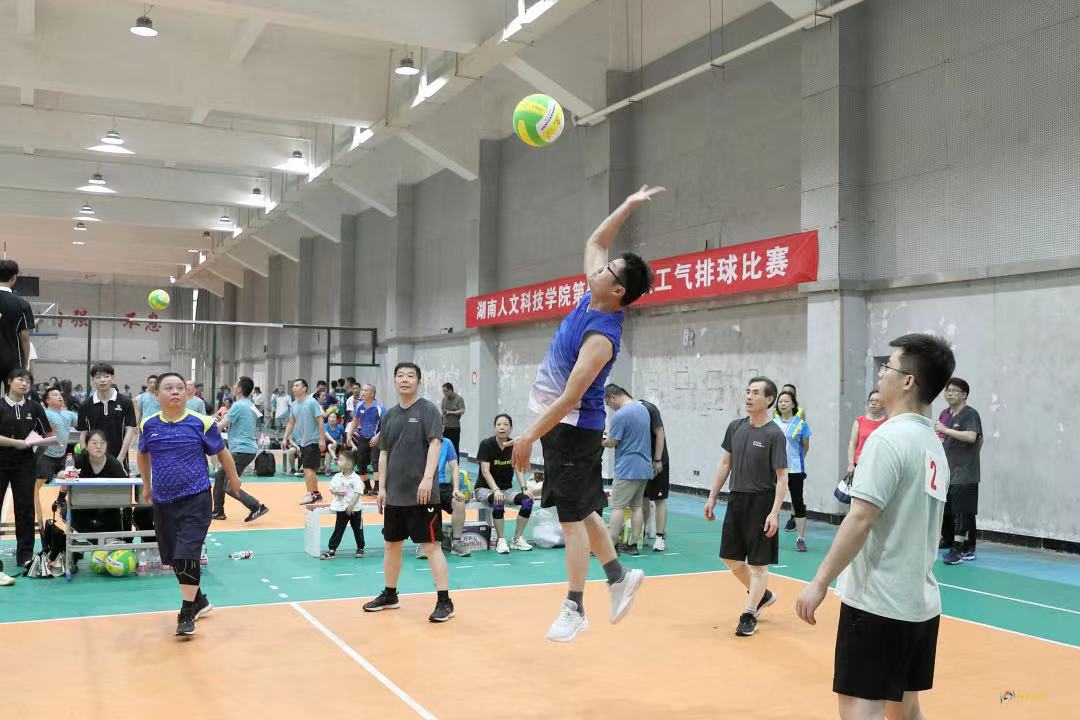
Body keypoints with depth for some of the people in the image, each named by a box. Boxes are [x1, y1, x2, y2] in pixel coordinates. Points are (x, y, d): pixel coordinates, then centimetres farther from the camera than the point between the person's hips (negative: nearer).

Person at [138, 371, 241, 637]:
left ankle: (187, 614, -1)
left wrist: (234, 479, 17)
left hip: (195, 499, -4)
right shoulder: (149, 425, 3)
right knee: (173, 558, 13)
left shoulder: (201, 423, -7)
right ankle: (199, 601, 34)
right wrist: (146, 485, 27)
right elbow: (143, 454, 23)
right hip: (162, 502, 5)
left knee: (186, 556, -15)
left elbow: (222, 453, 7)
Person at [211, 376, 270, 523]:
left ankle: (257, 507, -15)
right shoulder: (250, 405, 14)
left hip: (242, 450, -10)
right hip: (248, 449, 10)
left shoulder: (238, 405, -14)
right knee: (219, 476, 18)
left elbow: (220, 426, -14)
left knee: (229, 487, -8)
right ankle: (218, 512, 24)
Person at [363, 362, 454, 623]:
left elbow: (434, 444, -13)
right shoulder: (389, 415, 12)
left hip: (422, 494, -6)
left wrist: (427, 478, -23)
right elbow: (384, 453, 15)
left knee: (432, 545, -5)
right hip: (394, 494, 6)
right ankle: (390, 595, 30)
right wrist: (382, 487, 9)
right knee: (392, 544, 15)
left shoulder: (428, 410, -5)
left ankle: (444, 601, 0)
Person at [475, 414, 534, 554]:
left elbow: (519, 469, -5)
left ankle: (517, 540, -9)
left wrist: (524, 488, -23)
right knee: (498, 502, -36)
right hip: (484, 488, -4)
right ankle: (501, 541, -22)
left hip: (506, 489, 4)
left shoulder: (514, 446, 1)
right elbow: (485, 472, -19)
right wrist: (496, 490, -35)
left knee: (528, 500, -21)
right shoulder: (486, 444, -12)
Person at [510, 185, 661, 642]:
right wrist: (629, 205, 8)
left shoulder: (601, 336, -25)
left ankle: (574, 610, 9)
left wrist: (529, 437, -21)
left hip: (573, 429, -9)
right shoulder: (593, 299, -1)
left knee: (573, 516, -1)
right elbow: (595, 241, 14)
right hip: (560, 423, 9)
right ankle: (619, 577, 28)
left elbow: (569, 399, -26)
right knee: (582, 511, 17)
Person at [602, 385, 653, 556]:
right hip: (645, 467, 8)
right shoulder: (643, 408, 11)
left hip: (627, 469, -8)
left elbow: (612, 442, -11)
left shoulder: (620, 415, -16)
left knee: (618, 507, -4)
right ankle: (633, 544, 12)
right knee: (636, 506, 10)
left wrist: (602, 441, 10)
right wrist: (610, 438, 18)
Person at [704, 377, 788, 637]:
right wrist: (712, 497, 11)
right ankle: (762, 595, 34)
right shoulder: (735, 427, 5)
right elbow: (726, 464, 13)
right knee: (730, 557, 14)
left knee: (758, 563, 1)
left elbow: (782, 477, -13)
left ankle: (749, 615, 12)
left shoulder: (774, 434, -12)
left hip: (761, 503, -7)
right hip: (736, 499, 7)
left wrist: (774, 513, -20)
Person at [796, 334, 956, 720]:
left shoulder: (889, 437, -15)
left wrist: (820, 581, -17)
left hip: (877, 602, -9)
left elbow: (861, 519, -21)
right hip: (920, 602, 9)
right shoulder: (934, 445, 12)